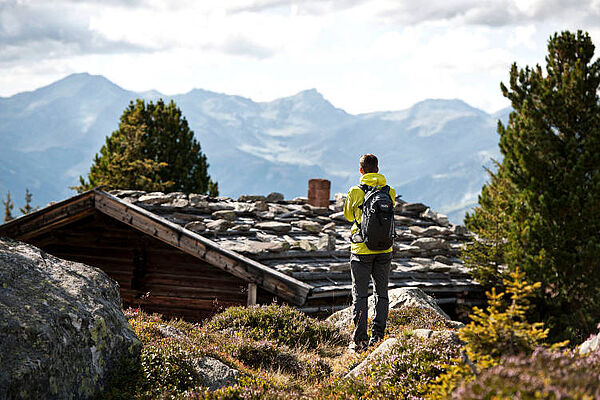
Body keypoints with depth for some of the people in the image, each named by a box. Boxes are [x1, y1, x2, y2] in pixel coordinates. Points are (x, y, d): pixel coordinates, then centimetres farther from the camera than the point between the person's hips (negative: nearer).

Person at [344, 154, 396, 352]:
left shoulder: (355, 192, -7)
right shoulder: (390, 192, 0)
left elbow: (348, 215, 9)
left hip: (362, 249, -3)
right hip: (384, 249, 3)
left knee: (360, 294, 2)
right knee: (381, 293, 11)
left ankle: (360, 340, -3)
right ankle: (378, 337, 10)